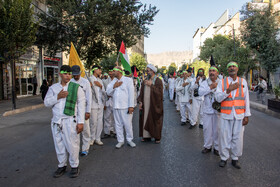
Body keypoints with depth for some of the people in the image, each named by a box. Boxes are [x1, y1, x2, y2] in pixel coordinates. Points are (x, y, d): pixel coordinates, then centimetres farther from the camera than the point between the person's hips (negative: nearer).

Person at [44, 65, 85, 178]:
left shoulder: (76, 88, 0)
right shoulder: (53, 88, 11)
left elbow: (81, 106, -3)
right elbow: (46, 103, 7)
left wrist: (80, 122, -8)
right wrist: (57, 97, -11)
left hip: (70, 121, -4)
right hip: (56, 121, 4)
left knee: (72, 144, 0)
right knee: (59, 144, 12)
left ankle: (74, 166, 18)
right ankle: (62, 166, 28)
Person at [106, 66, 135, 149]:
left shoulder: (128, 80, 1)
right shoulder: (113, 81, 15)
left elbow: (131, 93, -4)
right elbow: (108, 93, 9)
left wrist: (131, 106, -10)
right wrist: (114, 86, -8)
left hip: (126, 106, -4)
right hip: (116, 106, 4)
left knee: (128, 124, 0)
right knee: (118, 124, 7)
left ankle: (129, 140, 16)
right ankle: (120, 141, 18)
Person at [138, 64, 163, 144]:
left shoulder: (158, 81, -4)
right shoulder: (145, 81, 13)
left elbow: (159, 92, -15)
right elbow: (142, 92, 13)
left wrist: (151, 85, -19)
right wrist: (140, 102, 2)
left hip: (154, 105, -5)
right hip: (145, 105, 5)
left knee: (155, 120, 2)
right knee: (145, 120, 6)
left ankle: (157, 137, 14)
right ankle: (146, 136, 18)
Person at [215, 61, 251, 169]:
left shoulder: (243, 82, 7)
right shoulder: (222, 82, 4)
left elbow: (246, 99, 6)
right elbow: (218, 98, -4)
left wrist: (247, 115, 2)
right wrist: (228, 90, -18)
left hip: (239, 115, 1)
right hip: (226, 115, -1)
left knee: (238, 138, 5)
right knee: (224, 137, 2)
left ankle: (235, 158, 21)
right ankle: (224, 158, 18)